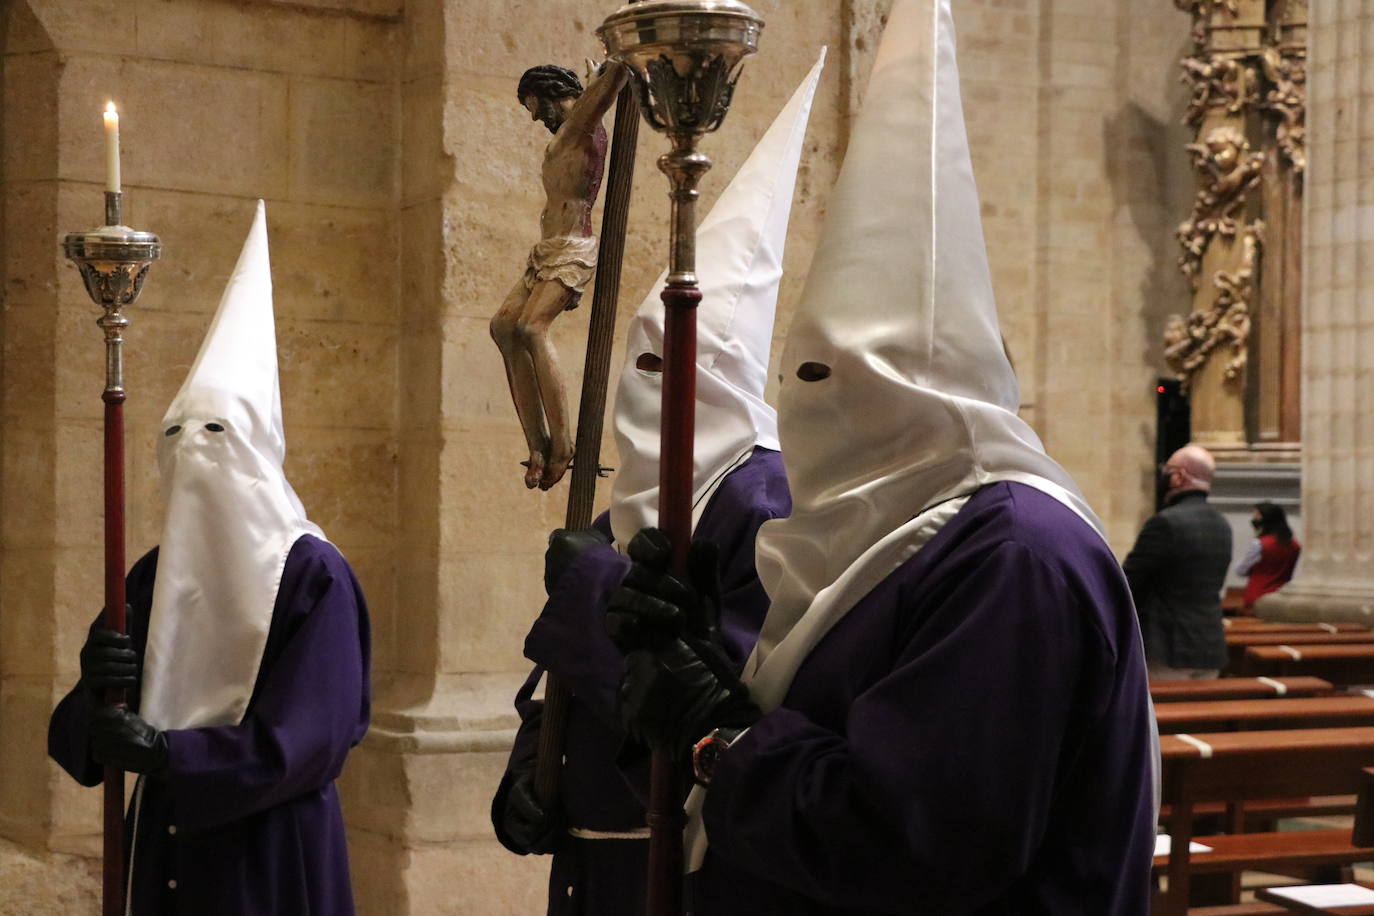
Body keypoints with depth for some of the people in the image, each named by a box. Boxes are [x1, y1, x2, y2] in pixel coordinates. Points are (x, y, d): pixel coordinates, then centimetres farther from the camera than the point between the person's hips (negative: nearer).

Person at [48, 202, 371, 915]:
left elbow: (308, 740, -17)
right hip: (164, 850, 5)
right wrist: (95, 697, -18)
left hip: (270, 856, -5)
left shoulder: (312, 576, -10)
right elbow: (80, 737, 5)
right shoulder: (150, 579, 6)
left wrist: (164, 754, -24)